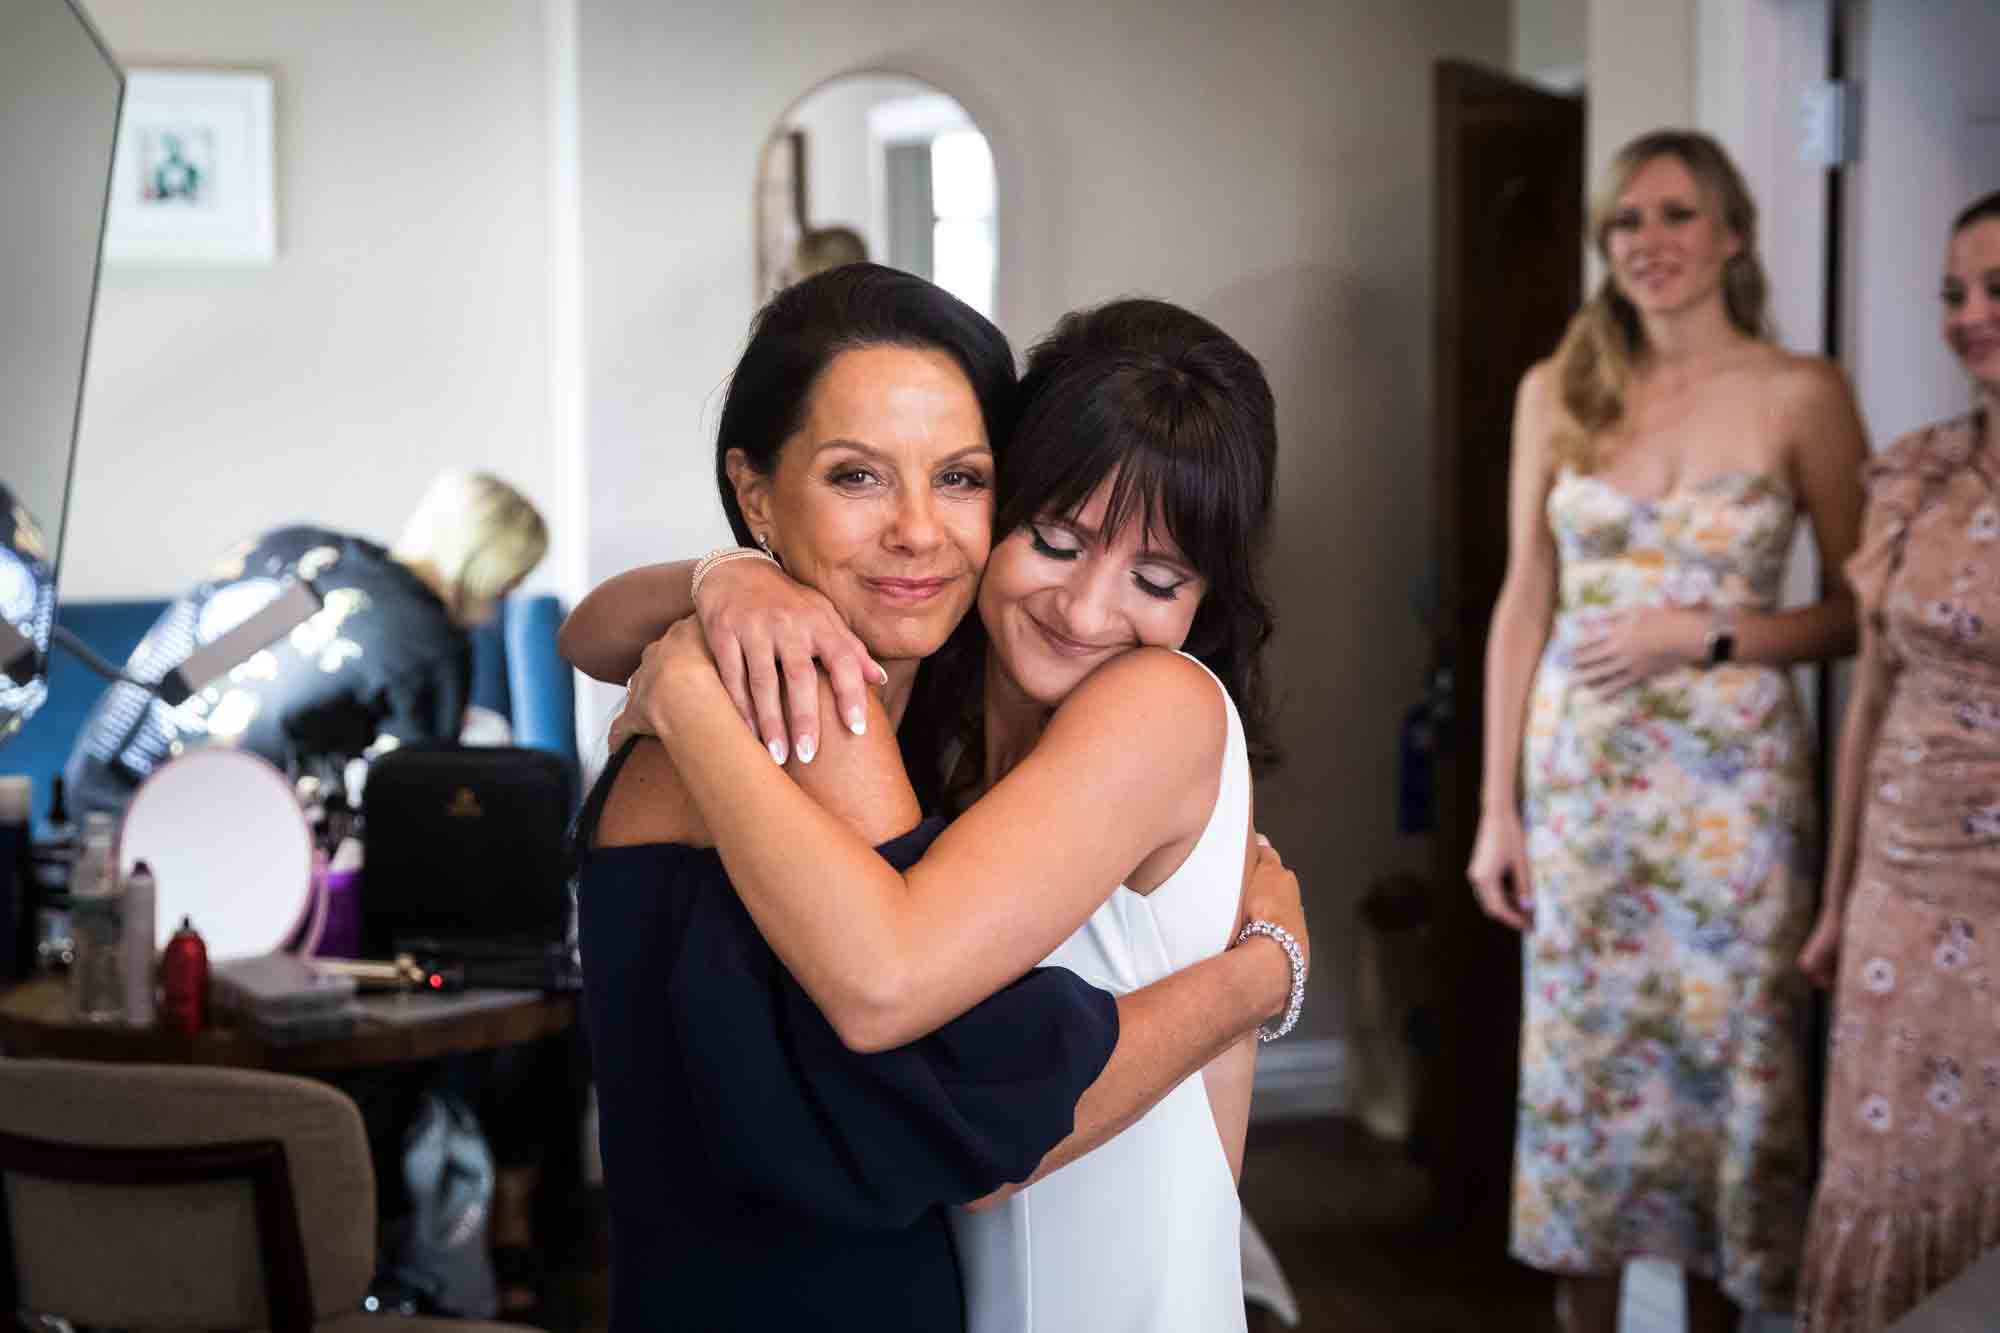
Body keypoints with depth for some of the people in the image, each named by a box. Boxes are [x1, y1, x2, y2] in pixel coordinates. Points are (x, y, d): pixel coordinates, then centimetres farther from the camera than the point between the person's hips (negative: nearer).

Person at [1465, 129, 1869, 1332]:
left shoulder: (1802, 396, -3)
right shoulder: (1560, 392, 5)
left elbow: (1861, 611, 0)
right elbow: (1523, 605, 5)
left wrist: (1705, 633, -15)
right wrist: (1498, 808, 2)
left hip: (1733, 781, -2)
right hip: (1579, 773, 2)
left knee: (1725, 1054, 4)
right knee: (1580, 1059, 7)